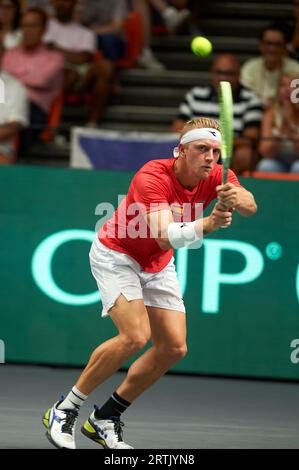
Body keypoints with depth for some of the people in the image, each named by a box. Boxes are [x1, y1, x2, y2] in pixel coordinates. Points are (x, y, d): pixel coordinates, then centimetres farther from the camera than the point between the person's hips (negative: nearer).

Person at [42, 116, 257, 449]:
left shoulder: (217, 178, -15)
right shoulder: (152, 177, -33)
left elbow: (250, 206, -34)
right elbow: (165, 236, -45)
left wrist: (236, 198, -57)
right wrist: (207, 224, -62)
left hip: (158, 265, 7)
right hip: (116, 255, -7)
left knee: (173, 347, -4)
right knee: (135, 336, -25)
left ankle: (105, 419, 11)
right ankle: (64, 411, -11)